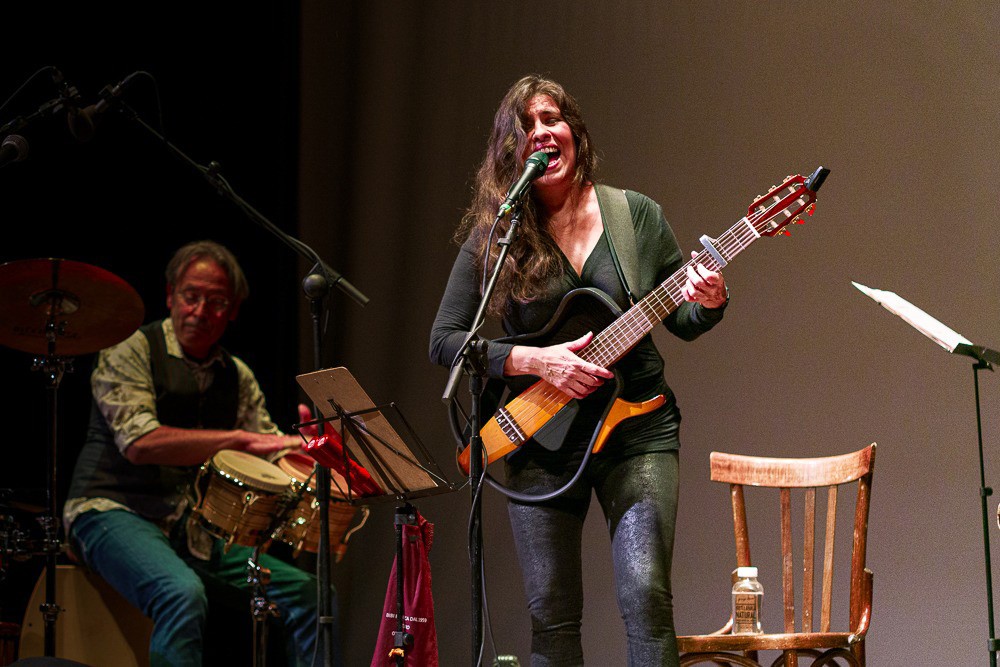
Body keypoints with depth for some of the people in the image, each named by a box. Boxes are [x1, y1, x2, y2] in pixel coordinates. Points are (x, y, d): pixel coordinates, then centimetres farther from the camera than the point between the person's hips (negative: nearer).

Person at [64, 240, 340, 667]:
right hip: (115, 513, -7)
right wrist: (239, 439, -27)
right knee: (183, 595, -36)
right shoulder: (130, 352, -6)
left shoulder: (236, 376, 14)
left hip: (196, 529, 7)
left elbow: (270, 451, 9)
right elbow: (140, 442, -22)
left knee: (306, 591, -5)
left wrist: (299, 438, -16)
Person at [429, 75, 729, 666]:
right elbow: (444, 339, -4)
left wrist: (708, 303, -15)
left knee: (646, 595, -15)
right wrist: (533, 361, -16)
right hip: (540, 436, 0)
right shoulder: (494, 237, -2)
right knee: (552, 616, 1)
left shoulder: (637, 215, 1)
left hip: (635, 428, 0)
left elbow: (683, 323, 8)